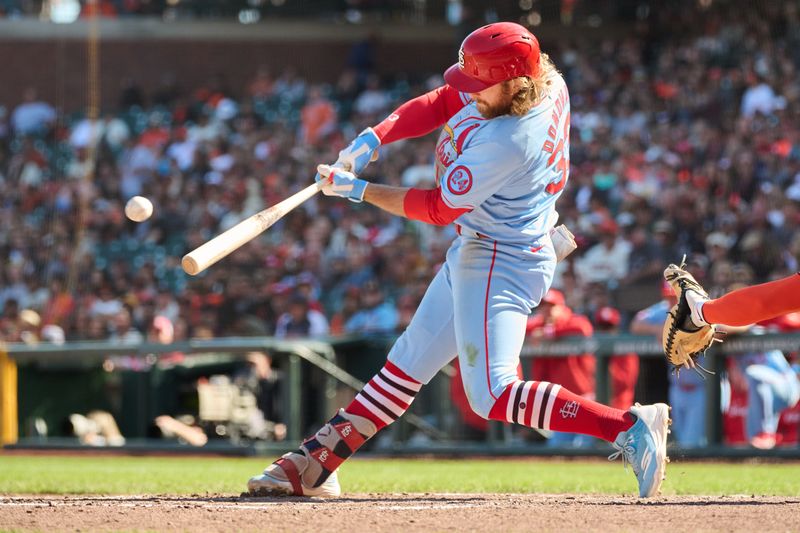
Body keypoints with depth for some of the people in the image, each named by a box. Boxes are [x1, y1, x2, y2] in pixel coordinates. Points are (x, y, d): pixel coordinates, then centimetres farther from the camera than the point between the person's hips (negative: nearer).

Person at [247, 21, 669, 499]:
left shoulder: (507, 142, -30)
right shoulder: (543, 81, -6)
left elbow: (438, 209, -20)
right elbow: (443, 102, 6)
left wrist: (358, 190, -11)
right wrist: (374, 138, -7)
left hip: (501, 262, -10)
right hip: (472, 252, 10)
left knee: (492, 396, -17)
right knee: (408, 364, 14)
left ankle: (629, 427, -19)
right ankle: (314, 466, 21)